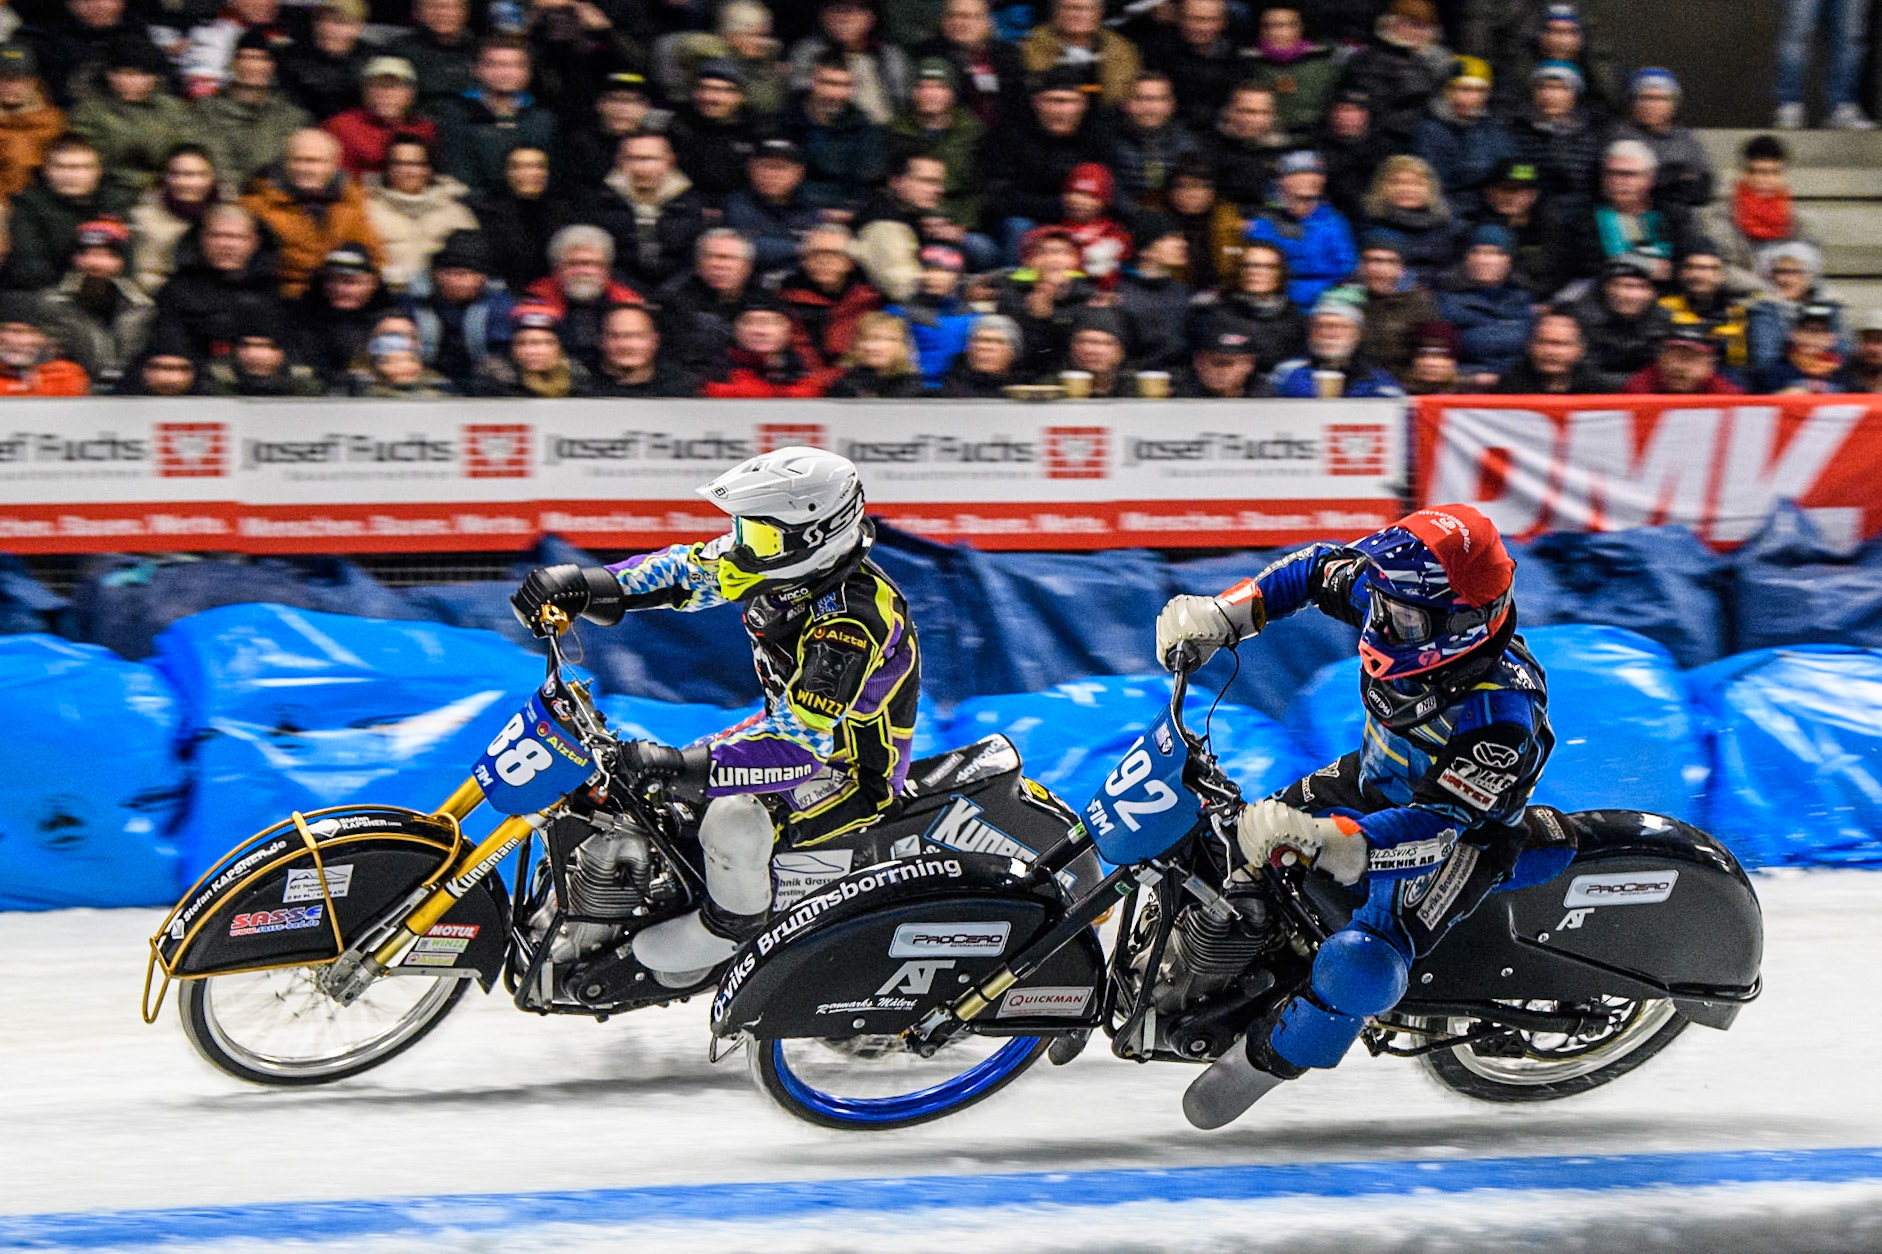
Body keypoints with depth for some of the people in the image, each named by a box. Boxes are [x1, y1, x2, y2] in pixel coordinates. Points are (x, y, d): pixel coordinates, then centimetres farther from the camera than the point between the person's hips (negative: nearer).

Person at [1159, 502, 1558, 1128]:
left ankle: (1266, 1058, 1)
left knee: (1356, 970, -26)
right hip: (1373, 781, 8)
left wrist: (1327, 841, -54)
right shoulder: (1400, 599, -19)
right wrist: (1222, 614, -10)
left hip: (1451, 840, -8)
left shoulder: (1500, 717, -39)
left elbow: (1439, 825, -41)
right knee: (1247, 838, 14)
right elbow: (1318, 568, 0)